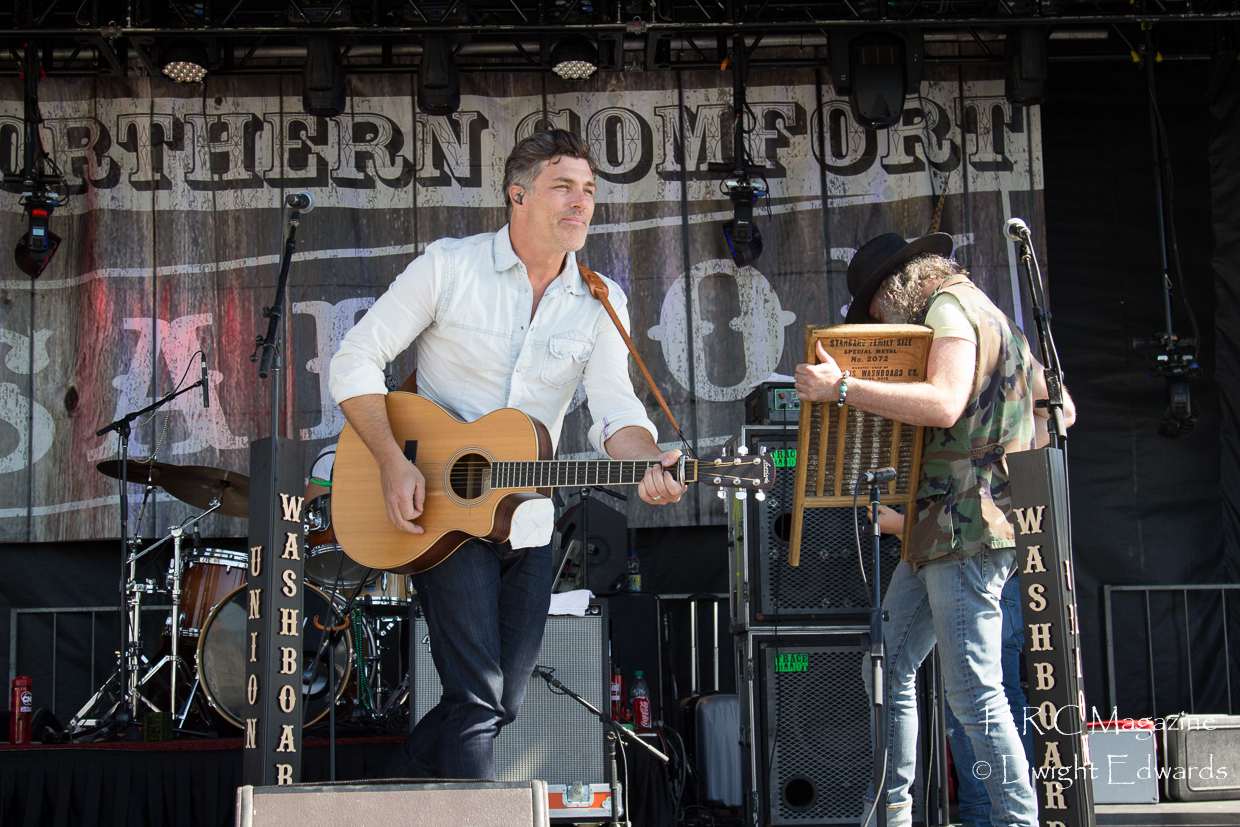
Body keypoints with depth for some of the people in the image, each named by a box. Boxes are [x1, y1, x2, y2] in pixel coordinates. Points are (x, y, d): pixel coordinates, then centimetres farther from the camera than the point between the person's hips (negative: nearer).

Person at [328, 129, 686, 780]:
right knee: (477, 700, -12)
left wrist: (650, 463, -28)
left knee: (502, 702, 10)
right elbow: (356, 359, -8)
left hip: (528, 526, 5)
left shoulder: (602, 303, 2)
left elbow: (614, 410, -6)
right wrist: (393, 463, -20)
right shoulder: (450, 267, -9)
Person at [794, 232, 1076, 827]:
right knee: (890, 664, 13)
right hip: (939, 531, 11)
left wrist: (842, 388, -24)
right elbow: (1060, 408, 26)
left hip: (967, 530, -11)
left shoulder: (948, 305, -7)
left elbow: (945, 404, -25)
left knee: (973, 691, -10)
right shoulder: (989, 319, 23)